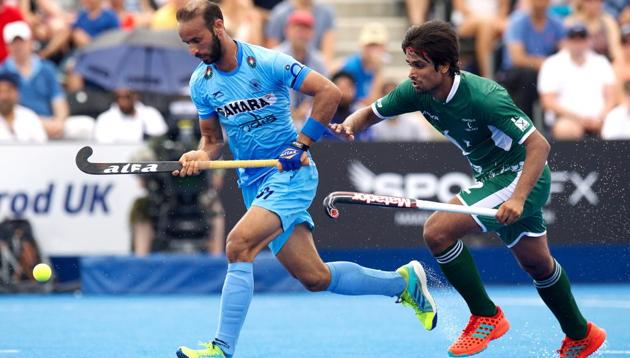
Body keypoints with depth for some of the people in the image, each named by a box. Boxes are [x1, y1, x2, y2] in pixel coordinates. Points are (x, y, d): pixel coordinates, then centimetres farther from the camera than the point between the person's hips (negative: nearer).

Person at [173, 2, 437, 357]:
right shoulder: (201, 82, 4)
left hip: (291, 173, -7)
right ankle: (403, 281, 27)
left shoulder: (267, 62, -13)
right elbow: (213, 138, 14)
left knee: (239, 244, -27)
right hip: (254, 183, 7)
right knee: (315, 278, 6)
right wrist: (201, 155, -9)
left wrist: (302, 143, -17)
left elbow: (329, 91, -14)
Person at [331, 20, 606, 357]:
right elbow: (370, 113, 5)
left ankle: (486, 317, -6)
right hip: (493, 177, 9)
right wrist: (349, 124, -19)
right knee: (537, 264, 23)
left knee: (438, 231, -20)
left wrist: (518, 198, -39)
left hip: (520, 176, -9)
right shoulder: (417, 92, -9)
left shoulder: (482, 96, -30)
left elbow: (539, 145, -30)